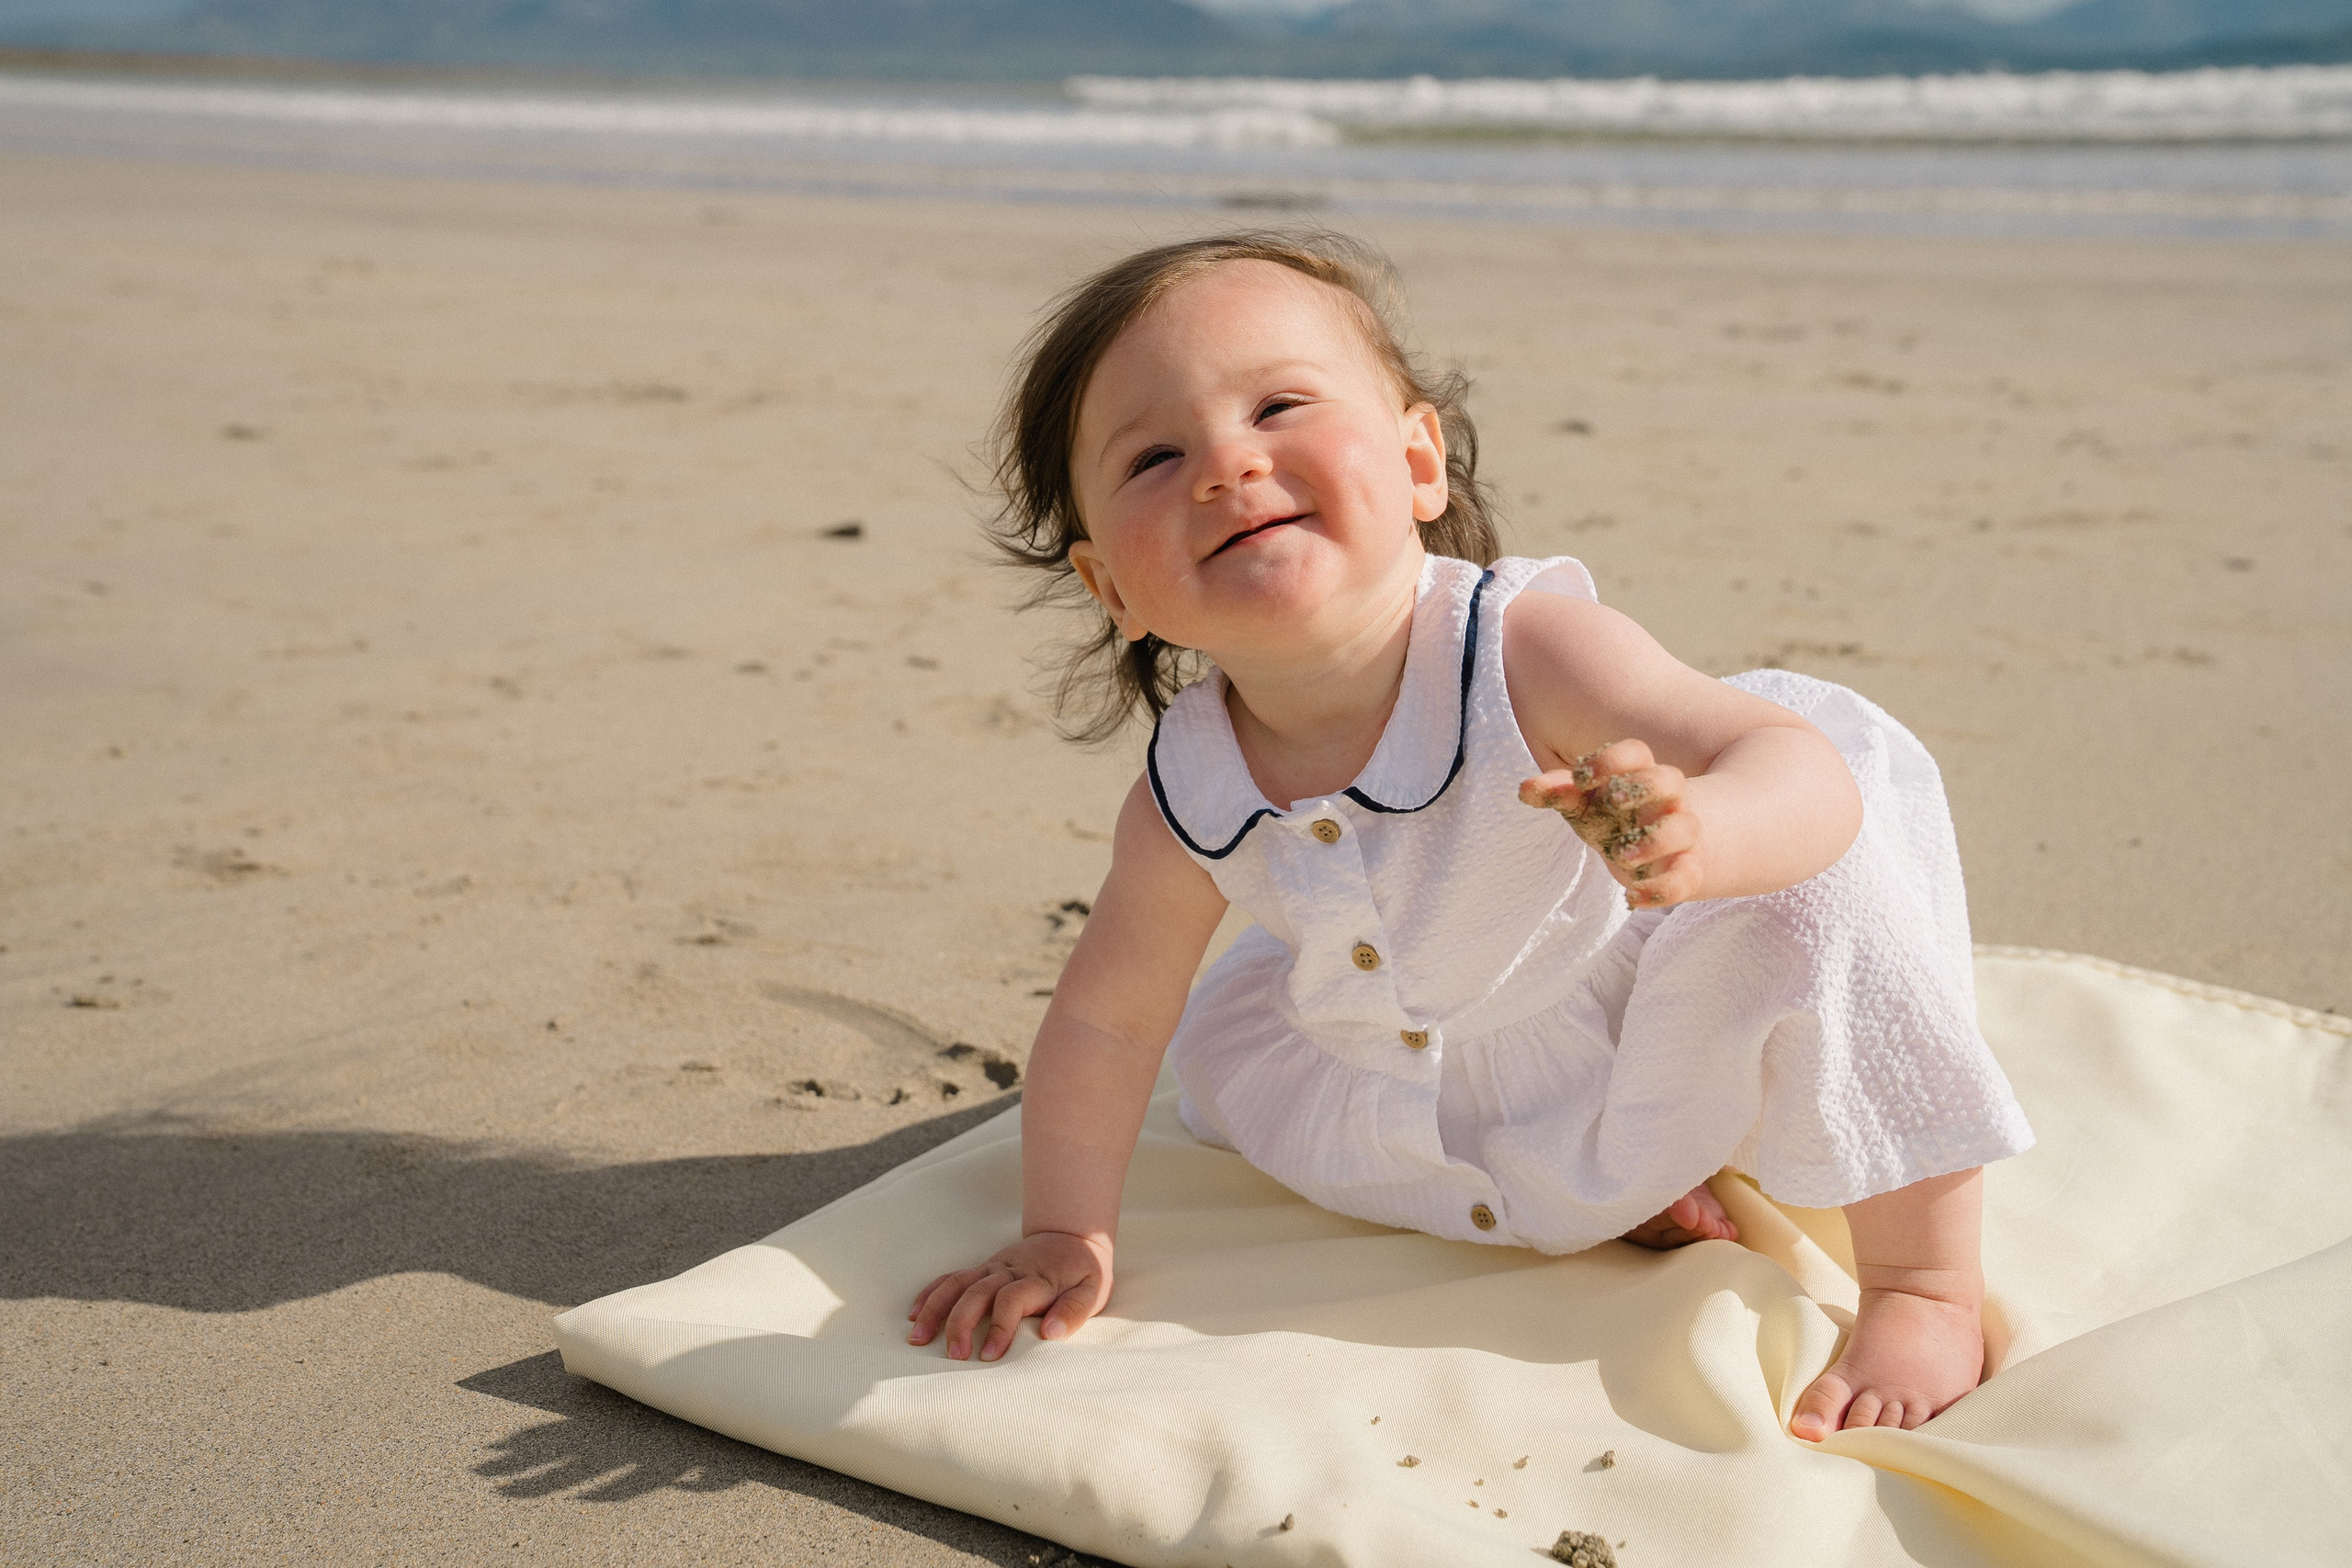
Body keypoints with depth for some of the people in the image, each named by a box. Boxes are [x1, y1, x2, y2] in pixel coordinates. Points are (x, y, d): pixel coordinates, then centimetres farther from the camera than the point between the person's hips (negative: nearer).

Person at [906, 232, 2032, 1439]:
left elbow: (1807, 765, -40)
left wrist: (1698, 836, -63)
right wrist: (1064, 1237, -4)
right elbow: (1107, 1019, -4)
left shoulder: (1522, 654, -34)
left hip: (1684, 1043, -6)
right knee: (1226, 1042, 2)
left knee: (1825, 892, -31)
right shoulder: (1183, 806, -20)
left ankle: (1928, 1290, -12)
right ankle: (1616, 1198, 7)